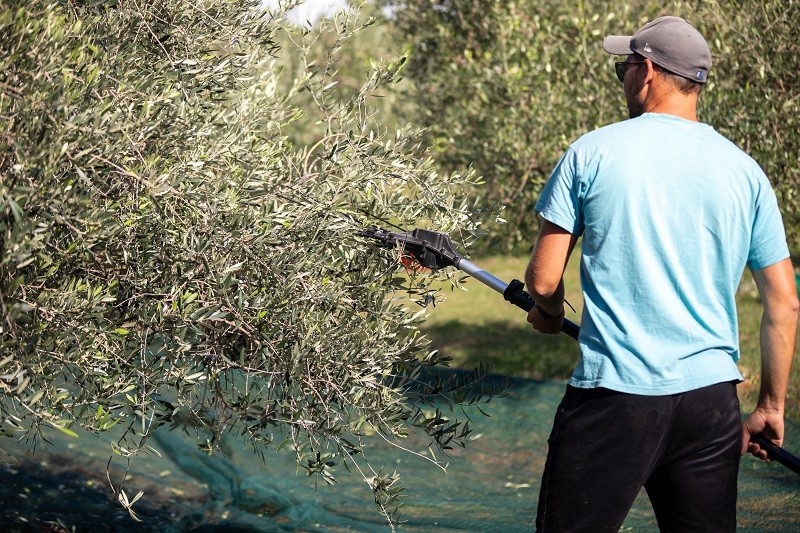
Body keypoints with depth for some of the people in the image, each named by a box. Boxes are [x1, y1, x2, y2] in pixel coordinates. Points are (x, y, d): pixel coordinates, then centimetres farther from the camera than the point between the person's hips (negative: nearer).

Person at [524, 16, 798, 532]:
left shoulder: (591, 152, -1)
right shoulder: (745, 170, 7)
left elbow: (543, 280, 0)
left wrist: (550, 311, 23)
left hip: (614, 396, -3)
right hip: (712, 398, 4)